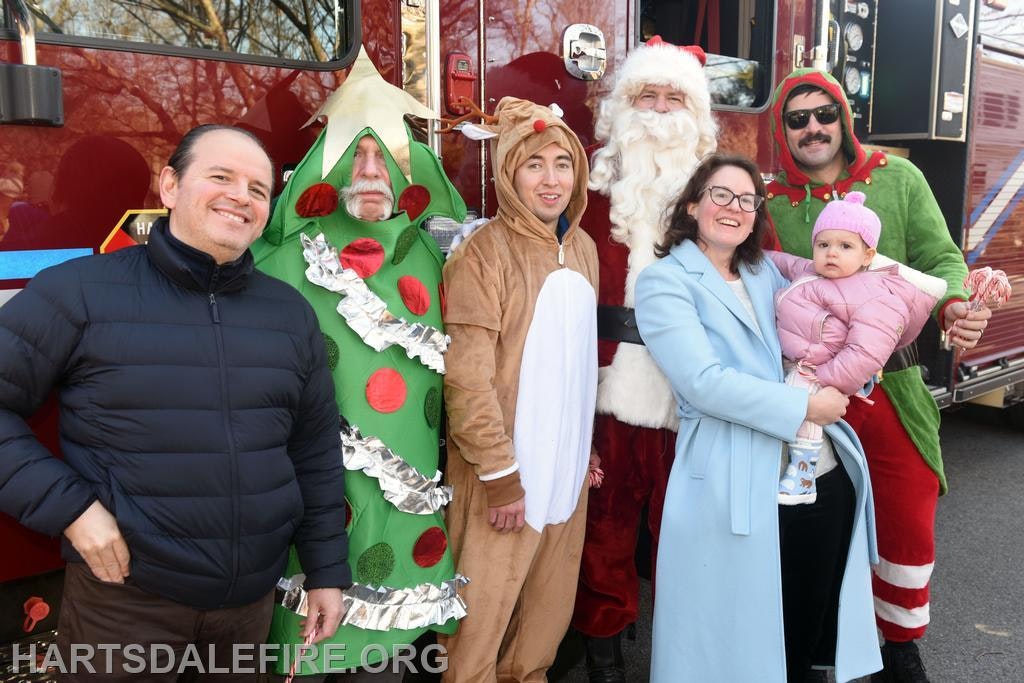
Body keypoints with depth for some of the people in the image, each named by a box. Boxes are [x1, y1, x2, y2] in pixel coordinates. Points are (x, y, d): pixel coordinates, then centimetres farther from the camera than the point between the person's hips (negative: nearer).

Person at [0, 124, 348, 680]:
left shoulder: (290, 312, 3)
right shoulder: (82, 291, -9)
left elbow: (316, 453, 7)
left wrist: (326, 571, 8)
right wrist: (68, 505, -15)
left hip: (254, 597, 4)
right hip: (123, 597, -3)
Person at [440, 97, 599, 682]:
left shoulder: (584, 248, 8)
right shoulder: (485, 250, -13)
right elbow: (467, 376, -17)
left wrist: (587, 448, 15)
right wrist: (500, 474, -17)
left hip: (567, 461, 6)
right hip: (506, 464, -6)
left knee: (550, 607, 18)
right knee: (484, 613, 4)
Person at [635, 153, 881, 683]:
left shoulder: (765, 272, 15)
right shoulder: (664, 282, -6)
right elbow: (704, 382, -18)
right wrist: (803, 407, -17)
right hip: (738, 491, -6)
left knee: (812, 629, 18)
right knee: (738, 639, 7)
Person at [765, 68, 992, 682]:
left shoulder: (897, 179, 2)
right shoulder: (770, 200, 0)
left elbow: (942, 260, 0)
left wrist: (955, 304, -21)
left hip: (892, 384, 1)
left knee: (910, 525, 7)